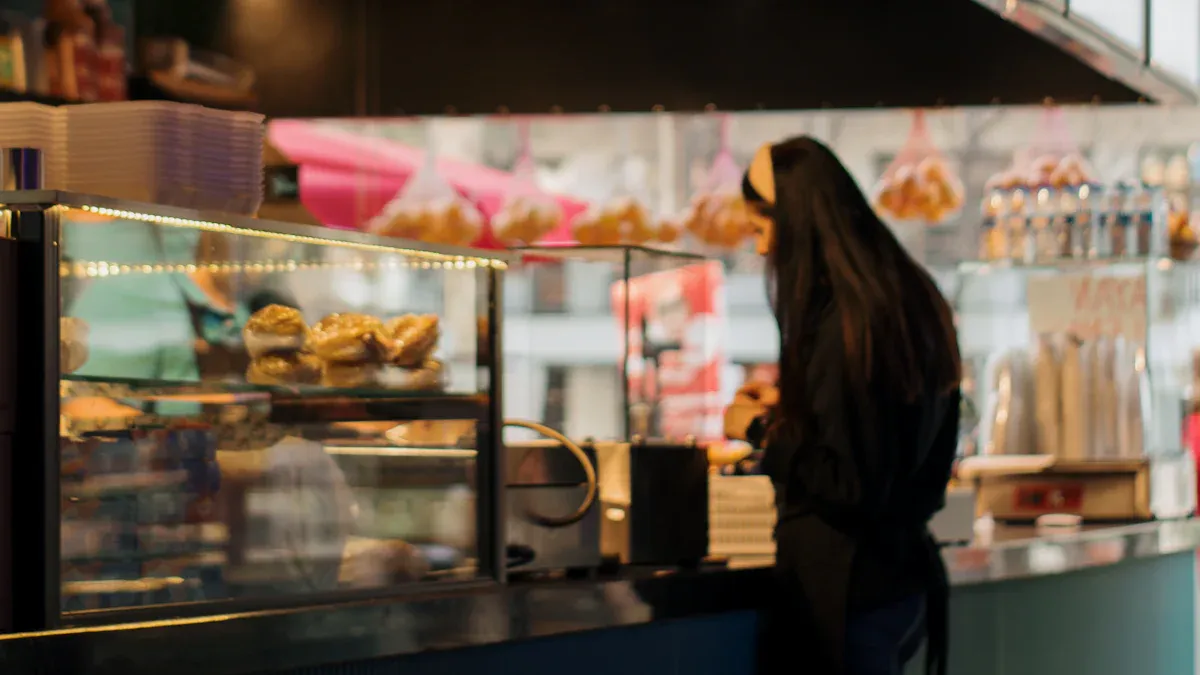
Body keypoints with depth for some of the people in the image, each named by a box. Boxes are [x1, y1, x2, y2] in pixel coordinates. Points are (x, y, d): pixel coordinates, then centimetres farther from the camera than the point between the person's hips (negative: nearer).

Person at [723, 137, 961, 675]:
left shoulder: (848, 325, -20)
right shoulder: (909, 300, 8)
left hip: (844, 589, -9)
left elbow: (849, 483, -21)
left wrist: (762, 429, -8)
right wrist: (788, 408, 16)